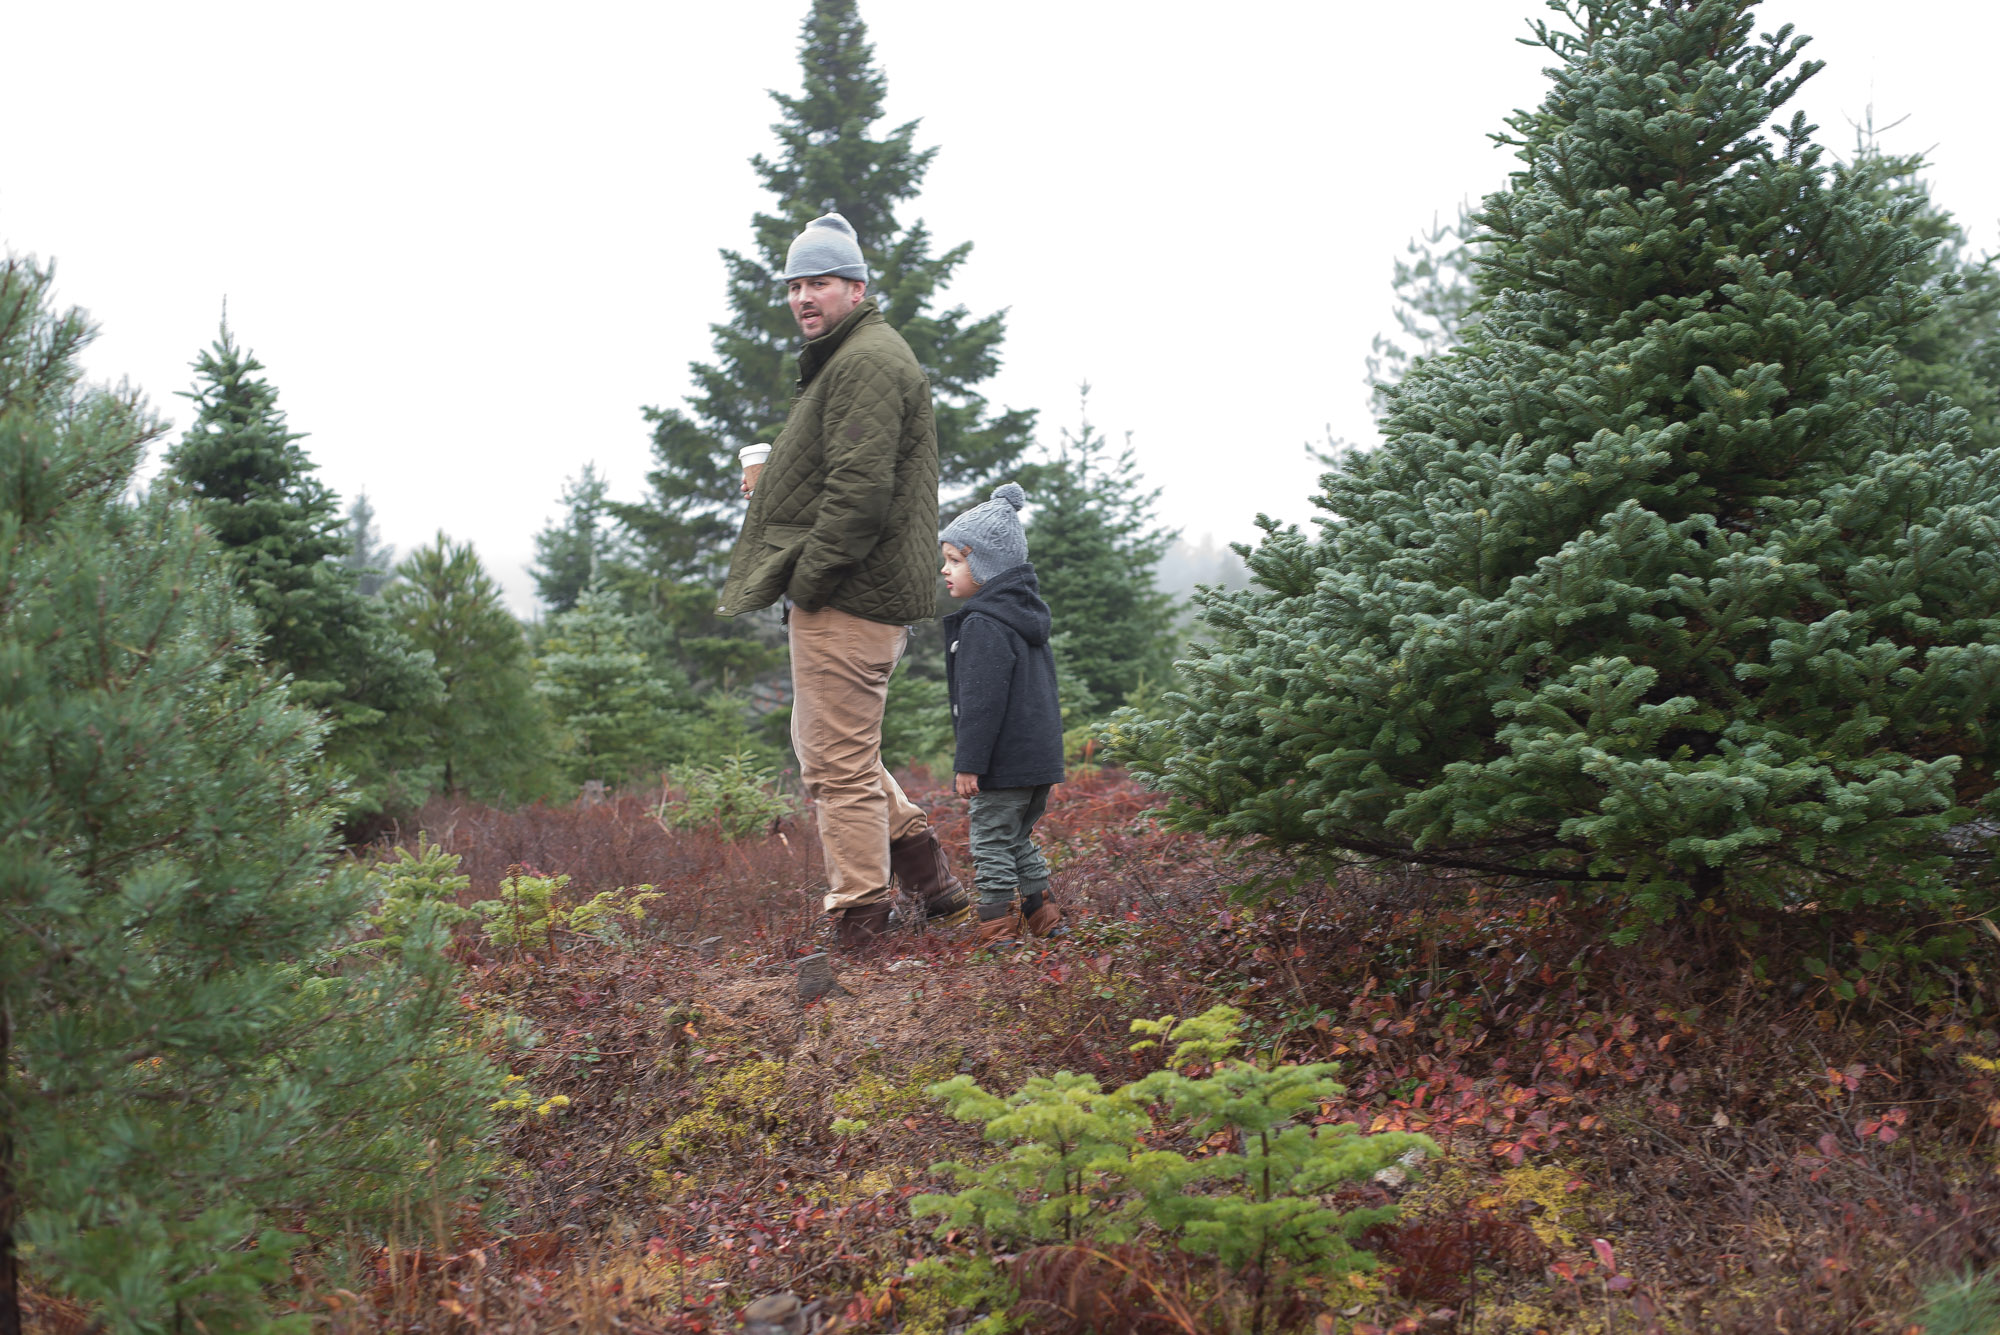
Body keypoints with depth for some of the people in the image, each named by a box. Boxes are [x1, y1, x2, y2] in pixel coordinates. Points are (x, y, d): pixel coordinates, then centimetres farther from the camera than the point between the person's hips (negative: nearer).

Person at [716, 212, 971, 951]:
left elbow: (862, 488, -24)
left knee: (839, 763, -5)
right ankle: (927, 873, 23)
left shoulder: (866, 362, -14)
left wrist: (807, 579, -19)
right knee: (831, 744, 21)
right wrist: (774, 480, 13)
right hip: (861, 593, 11)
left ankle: (858, 926, 2)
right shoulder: (850, 358, 22)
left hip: (845, 596, -11)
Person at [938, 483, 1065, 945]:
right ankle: (1042, 917, 24)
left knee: (992, 843, -1)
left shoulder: (983, 626, -16)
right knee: (1018, 841, 20)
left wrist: (969, 761, -19)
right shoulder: (1028, 617, 15)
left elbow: (982, 700, -21)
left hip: (1004, 763, -10)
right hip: (1040, 757, 10)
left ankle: (997, 928, 2)